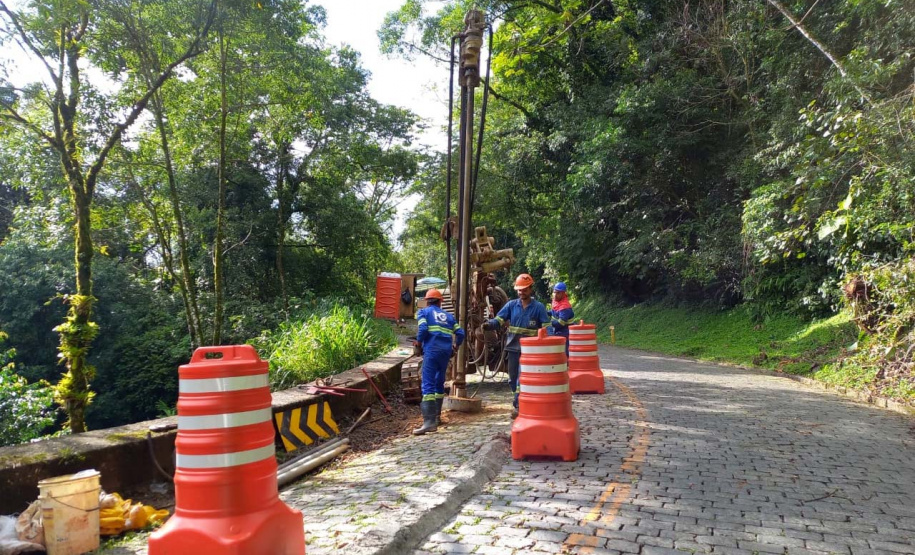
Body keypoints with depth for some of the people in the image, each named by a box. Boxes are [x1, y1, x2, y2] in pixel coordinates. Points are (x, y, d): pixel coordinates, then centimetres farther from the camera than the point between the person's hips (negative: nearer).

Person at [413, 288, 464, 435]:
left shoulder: (423, 312, 10)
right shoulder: (448, 316, 22)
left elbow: (423, 329, -10)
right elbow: (460, 333, 14)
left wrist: (418, 342, 7)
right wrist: (456, 345, 32)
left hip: (432, 350, -5)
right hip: (446, 351, 5)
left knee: (428, 385, -11)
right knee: (439, 383, 21)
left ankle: (429, 422, -22)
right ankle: (436, 415, 29)